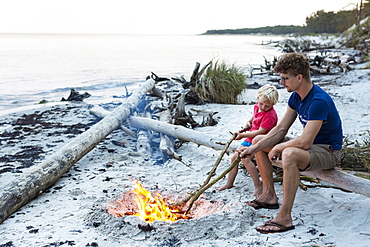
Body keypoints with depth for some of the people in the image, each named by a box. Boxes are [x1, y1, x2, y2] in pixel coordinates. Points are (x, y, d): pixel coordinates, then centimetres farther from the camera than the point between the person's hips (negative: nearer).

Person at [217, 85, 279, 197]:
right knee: (234, 157, 9)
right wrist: (248, 123, 4)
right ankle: (229, 183, 26)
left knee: (245, 158, -29)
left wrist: (243, 135, -29)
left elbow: (260, 132, -28)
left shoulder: (270, 115, -24)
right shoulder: (256, 107, 3)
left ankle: (258, 186, -22)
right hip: (250, 138, 9)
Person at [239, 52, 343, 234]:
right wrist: (254, 148, -5)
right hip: (311, 145, 10)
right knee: (258, 141, 11)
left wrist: (278, 148, -17)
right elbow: (280, 129, 4)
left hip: (328, 152, -10)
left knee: (290, 154, -41)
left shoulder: (319, 101, -28)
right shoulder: (296, 97, 1)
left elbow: (304, 142, -33)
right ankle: (269, 195, 15)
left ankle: (285, 218, -34)